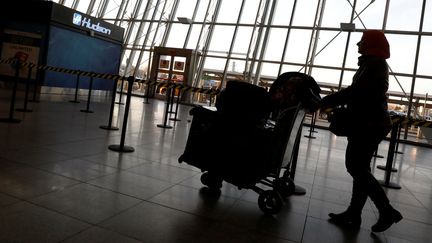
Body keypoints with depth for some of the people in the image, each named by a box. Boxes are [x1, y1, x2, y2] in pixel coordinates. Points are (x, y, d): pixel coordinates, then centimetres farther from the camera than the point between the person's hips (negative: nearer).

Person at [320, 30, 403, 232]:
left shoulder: (375, 63, -11)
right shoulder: (373, 64, 20)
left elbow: (357, 90, -22)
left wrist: (328, 101, -19)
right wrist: (335, 103, 12)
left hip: (369, 125, -10)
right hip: (368, 123, 10)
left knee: (356, 168, -8)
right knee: (360, 169, 9)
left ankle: (387, 211, 3)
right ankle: (353, 214, 14)